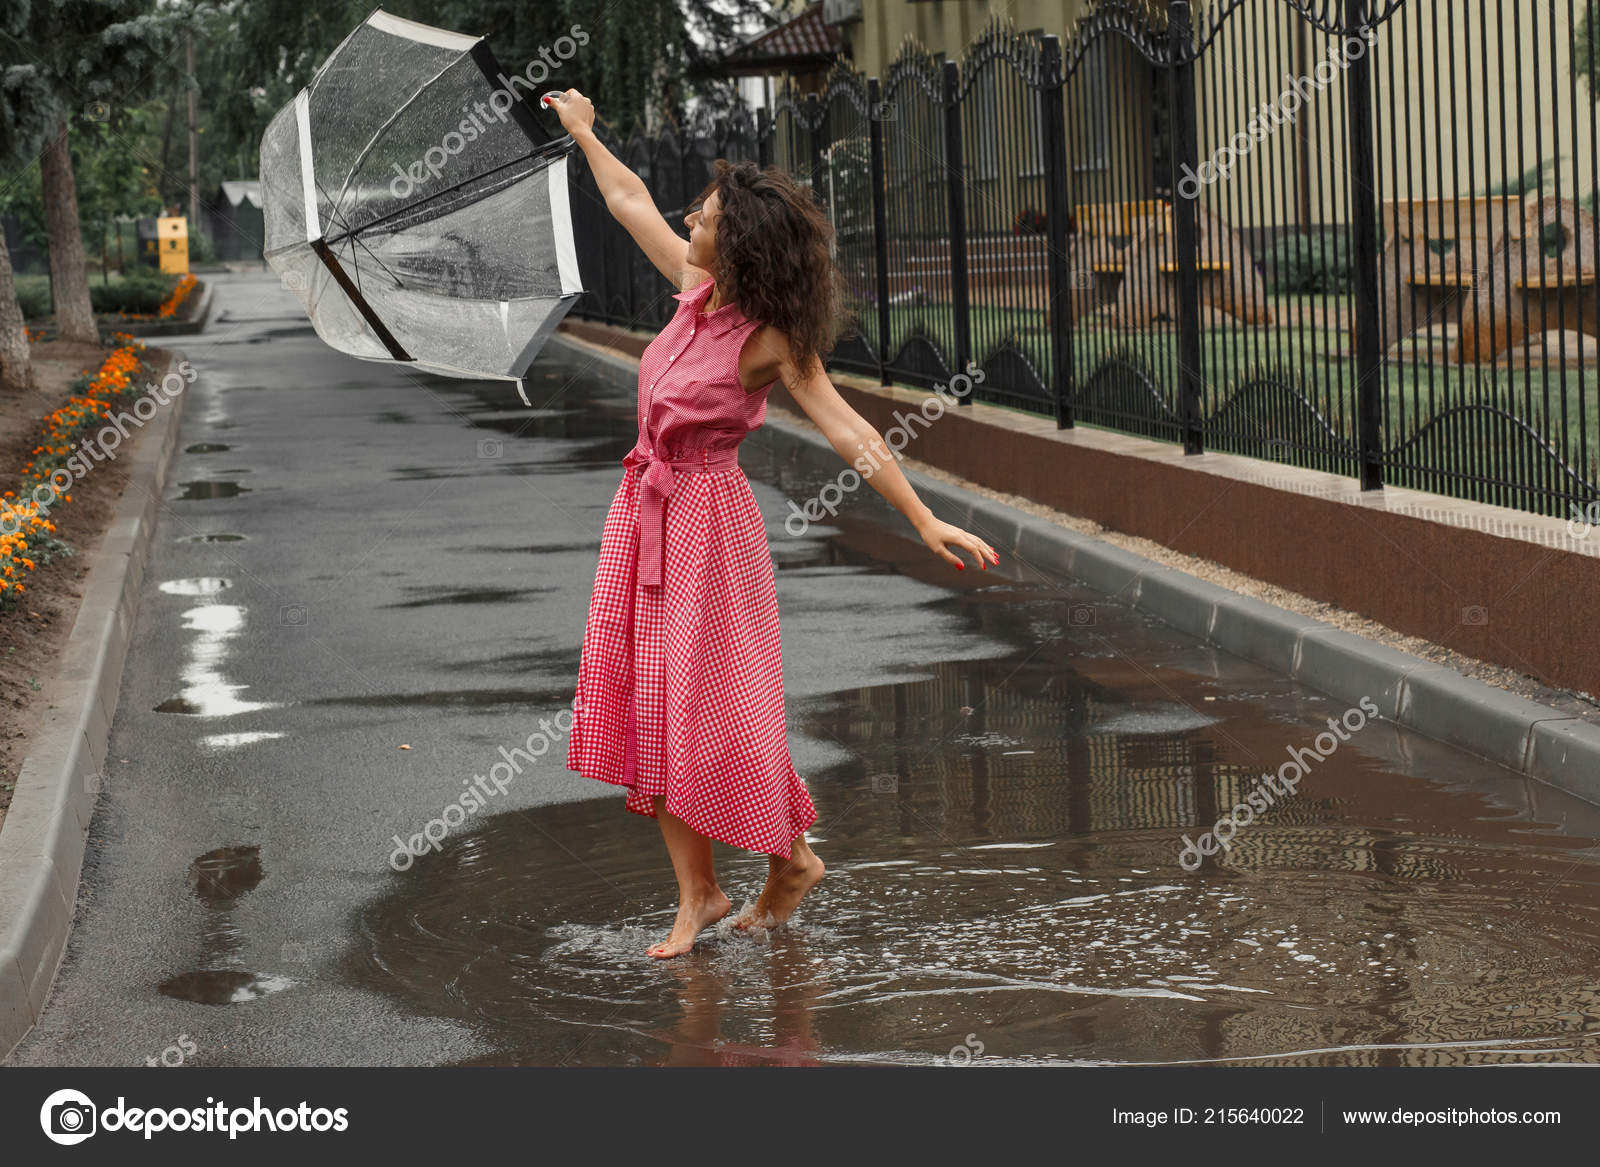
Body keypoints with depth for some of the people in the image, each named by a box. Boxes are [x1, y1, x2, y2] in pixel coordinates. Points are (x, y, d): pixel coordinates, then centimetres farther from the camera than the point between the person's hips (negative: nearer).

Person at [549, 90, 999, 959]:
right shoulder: (697, 287, 2)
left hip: (705, 520, -7)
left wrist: (923, 519, -30)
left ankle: (790, 858, 21)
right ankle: (697, 894, 14)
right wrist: (583, 133, 31)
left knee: (710, 707, -2)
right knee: (644, 703, 6)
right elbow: (630, 201, 18)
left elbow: (846, 429, -23)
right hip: (646, 511, 7)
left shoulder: (770, 338, -17)